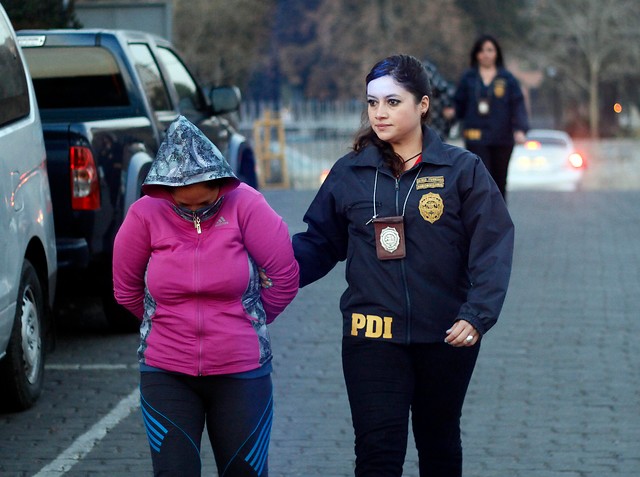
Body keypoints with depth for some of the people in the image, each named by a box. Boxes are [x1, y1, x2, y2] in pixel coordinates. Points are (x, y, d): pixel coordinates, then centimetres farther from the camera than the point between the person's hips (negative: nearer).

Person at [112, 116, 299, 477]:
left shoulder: (244, 205, -11)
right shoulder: (146, 214, -7)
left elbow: (286, 274, -4)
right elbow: (126, 288, 7)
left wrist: (252, 320, 9)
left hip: (241, 372, -1)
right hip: (166, 375, 1)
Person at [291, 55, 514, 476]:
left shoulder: (462, 169, -3)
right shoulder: (349, 174, 4)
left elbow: (493, 247, -8)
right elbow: (320, 244, 7)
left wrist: (477, 315, -20)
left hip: (447, 336, 0)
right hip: (372, 335, 0)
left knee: (439, 442, 17)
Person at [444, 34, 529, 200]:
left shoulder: (507, 79, 5)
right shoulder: (468, 78, 7)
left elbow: (518, 106, 0)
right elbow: (460, 104, 9)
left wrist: (520, 129, -14)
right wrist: (453, 112, -13)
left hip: (502, 139, 1)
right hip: (476, 138, -1)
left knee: (499, 181, 9)